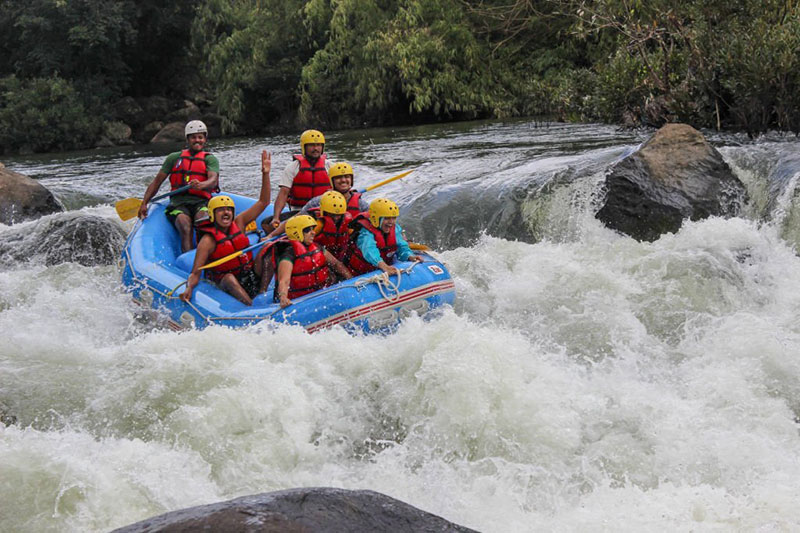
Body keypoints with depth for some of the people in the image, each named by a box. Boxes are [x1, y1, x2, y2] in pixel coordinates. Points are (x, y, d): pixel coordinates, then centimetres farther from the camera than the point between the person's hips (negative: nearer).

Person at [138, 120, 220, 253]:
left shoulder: (210, 159, 14)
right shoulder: (174, 158, 20)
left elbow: (213, 181, -6)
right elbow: (156, 182, 22)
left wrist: (201, 185, -31)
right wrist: (144, 204, 11)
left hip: (201, 202, -1)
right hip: (178, 203, 1)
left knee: (203, 217, -37)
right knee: (185, 229, -31)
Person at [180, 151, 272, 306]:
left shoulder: (238, 223, 3)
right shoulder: (208, 241, -12)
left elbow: (263, 202, 4)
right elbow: (195, 273, -16)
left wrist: (265, 174, -5)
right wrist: (189, 289, -38)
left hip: (252, 278, 5)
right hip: (226, 284, -5)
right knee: (229, 278, -38)